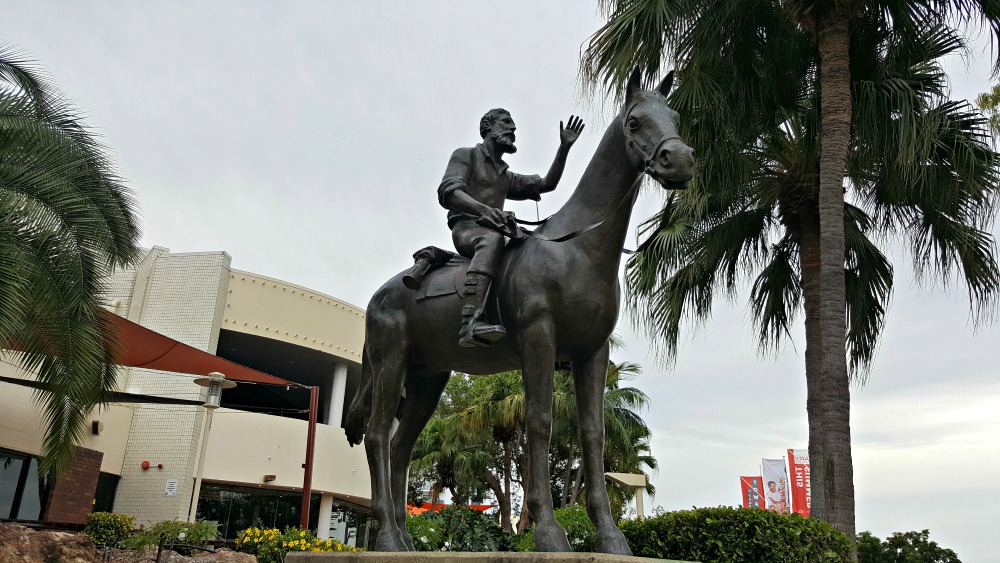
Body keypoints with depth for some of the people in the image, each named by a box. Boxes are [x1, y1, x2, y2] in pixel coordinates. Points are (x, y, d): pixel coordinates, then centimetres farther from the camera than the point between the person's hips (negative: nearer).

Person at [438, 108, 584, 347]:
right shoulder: (466, 155, 11)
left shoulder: (506, 176, 33)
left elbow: (546, 184, 23)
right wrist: (484, 209, -26)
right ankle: (471, 323, -58)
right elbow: (448, 192, -7)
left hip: (492, 232, 8)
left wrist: (564, 148, 11)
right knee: (492, 238, -41)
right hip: (466, 228, -8)